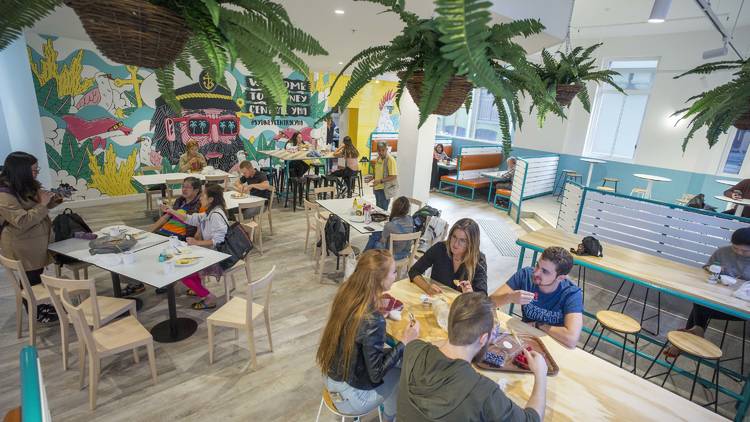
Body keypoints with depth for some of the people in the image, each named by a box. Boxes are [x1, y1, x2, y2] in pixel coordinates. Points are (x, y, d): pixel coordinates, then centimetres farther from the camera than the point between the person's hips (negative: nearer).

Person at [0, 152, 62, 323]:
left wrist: (51, 202, -3)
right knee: (30, 280, 8)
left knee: (37, 276, 19)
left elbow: (35, 208, 16)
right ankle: (34, 313, 24)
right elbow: (22, 221, -29)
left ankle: (38, 306, 35)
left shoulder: (27, 186, 2)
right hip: (22, 247, -8)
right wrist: (42, 204, -26)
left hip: (37, 242, 8)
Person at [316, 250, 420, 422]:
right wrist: (405, 342, -18)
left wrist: (378, 307, 2)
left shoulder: (347, 292, -12)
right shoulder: (372, 320, -34)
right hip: (349, 396, -6)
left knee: (400, 359, 17)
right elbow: (376, 374, -23)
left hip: (333, 376, 7)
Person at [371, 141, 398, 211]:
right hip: (377, 188, 8)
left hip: (385, 189, -8)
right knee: (377, 209, 16)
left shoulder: (390, 160, -17)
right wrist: (374, 180, 3)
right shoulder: (378, 158, 7)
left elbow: (394, 176, -21)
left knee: (382, 210, -2)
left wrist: (380, 181, -25)